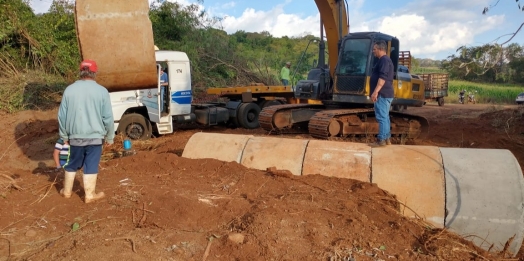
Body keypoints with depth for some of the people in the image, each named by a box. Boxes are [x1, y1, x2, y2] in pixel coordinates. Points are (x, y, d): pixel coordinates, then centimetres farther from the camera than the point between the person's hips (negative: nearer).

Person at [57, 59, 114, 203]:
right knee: (91, 166, 7)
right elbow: (108, 118, -7)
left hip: (75, 136, 3)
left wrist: (64, 136, 16)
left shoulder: (69, 89, 0)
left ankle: (67, 191, 32)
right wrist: (110, 137, 5)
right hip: (95, 136, -2)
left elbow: (62, 116, 5)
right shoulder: (101, 91, -8)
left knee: (72, 164, 19)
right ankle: (89, 195, 15)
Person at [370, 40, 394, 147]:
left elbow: (382, 77, -24)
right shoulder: (385, 60, 21)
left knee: (381, 117, -10)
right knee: (385, 117, 12)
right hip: (385, 94, 11)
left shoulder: (384, 60, -13)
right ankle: (387, 138, 17)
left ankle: (381, 140, -8)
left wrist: (375, 91, -28)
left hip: (382, 94, -11)